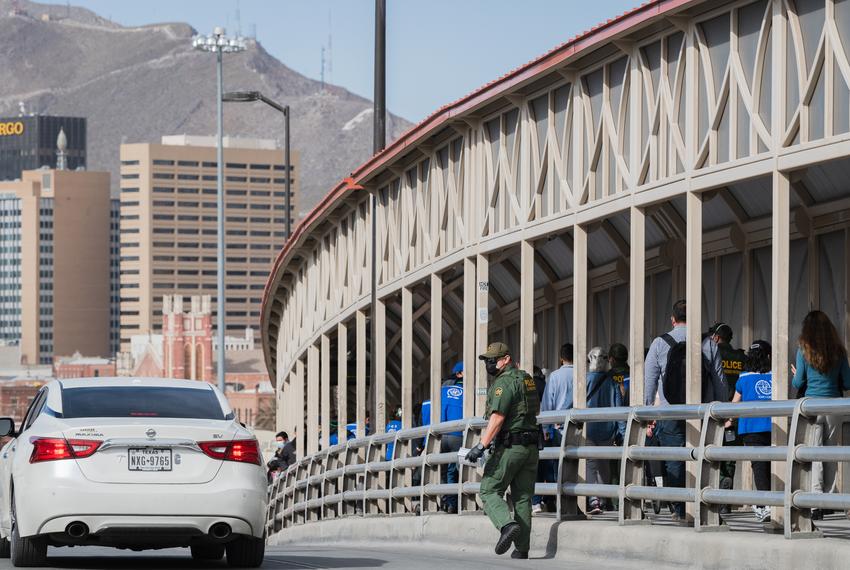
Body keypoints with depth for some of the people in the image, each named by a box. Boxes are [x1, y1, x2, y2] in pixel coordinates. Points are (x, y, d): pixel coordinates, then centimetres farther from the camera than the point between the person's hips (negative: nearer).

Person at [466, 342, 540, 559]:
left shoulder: (504, 382, -12)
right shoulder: (528, 379, 15)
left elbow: (497, 417, -21)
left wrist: (482, 445, -24)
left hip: (509, 446, -8)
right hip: (532, 445, 8)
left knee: (489, 490, 0)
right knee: (522, 496, 9)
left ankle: (508, 525, -23)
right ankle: (522, 548, 5)